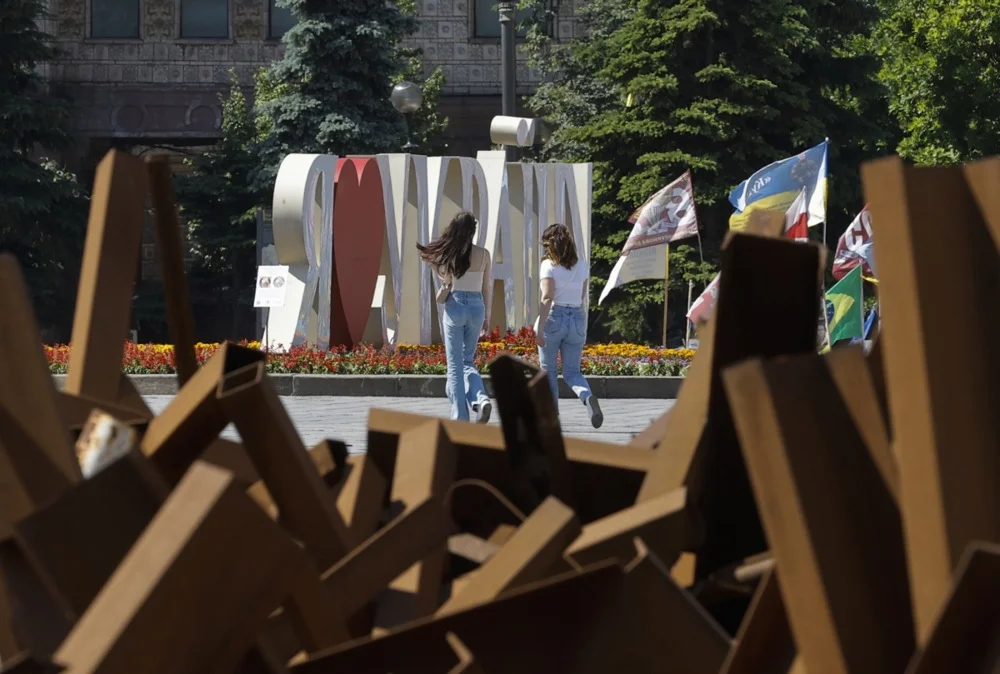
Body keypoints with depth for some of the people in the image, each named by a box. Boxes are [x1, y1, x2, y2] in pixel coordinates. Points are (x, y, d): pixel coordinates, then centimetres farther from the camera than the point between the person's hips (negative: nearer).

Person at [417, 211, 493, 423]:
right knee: (468, 361, 17)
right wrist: (486, 314, 16)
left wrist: (432, 263, 1)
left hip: (455, 306, -3)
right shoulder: (483, 254, 1)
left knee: (455, 365, 4)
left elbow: (447, 280, -8)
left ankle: (460, 416, -1)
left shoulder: (450, 254, -7)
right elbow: (485, 287, 7)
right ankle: (481, 398, -10)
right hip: (476, 307, 3)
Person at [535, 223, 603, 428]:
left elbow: (547, 297, -17)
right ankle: (588, 397, -26)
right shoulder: (582, 266, 8)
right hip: (577, 318, 4)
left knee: (548, 371, 10)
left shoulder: (549, 265, -8)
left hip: (554, 318, -4)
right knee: (572, 372, 5)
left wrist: (540, 328, -20)